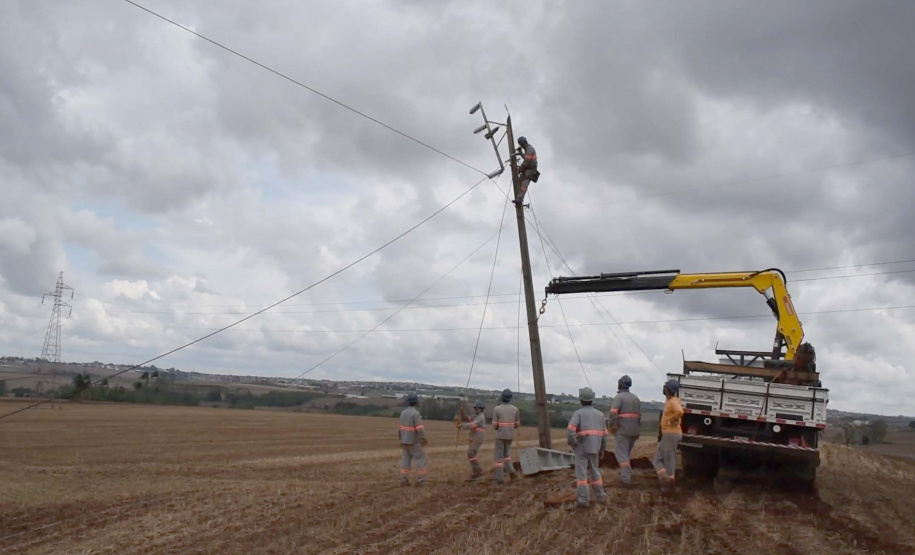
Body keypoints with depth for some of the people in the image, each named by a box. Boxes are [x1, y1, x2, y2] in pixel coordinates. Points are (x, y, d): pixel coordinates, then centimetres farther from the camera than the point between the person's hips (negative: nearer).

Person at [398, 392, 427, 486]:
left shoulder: (403, 413, 7)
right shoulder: (416, 413, -18)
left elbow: (401, 428, 12)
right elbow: (420, 428, -22)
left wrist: (401, 440, 19)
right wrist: (424, 439, -15)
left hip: (405, 441, 7)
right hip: (414, 442, -7)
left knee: (405, 461, 9)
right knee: (421, 459, 2)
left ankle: (404, 480, 6)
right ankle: (420, 481, -1)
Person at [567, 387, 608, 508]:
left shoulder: (578, 413, -5)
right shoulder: (600, 414, 11)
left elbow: (571, 430, -19)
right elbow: (604, 434, 13)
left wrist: (573, 444, -7)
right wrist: (602, 449, 21)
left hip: (581, 448, -5)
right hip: (594, 449, 5)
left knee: (581, 474, -2)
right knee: (595, 472, 19)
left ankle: (584, 500, -4)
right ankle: (601, 497, 23)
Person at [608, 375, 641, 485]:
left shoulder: (619, 397, -11)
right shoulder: (635, 398, 12)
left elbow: (613, 412, -23)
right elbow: (639, 414, 13)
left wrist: (611, 426, -11)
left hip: (622, 430, -7)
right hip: (634, 431, 7)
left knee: (621, 454, -2)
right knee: (627, 453, 21)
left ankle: (626, 477, -10)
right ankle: (626, 473, 24)